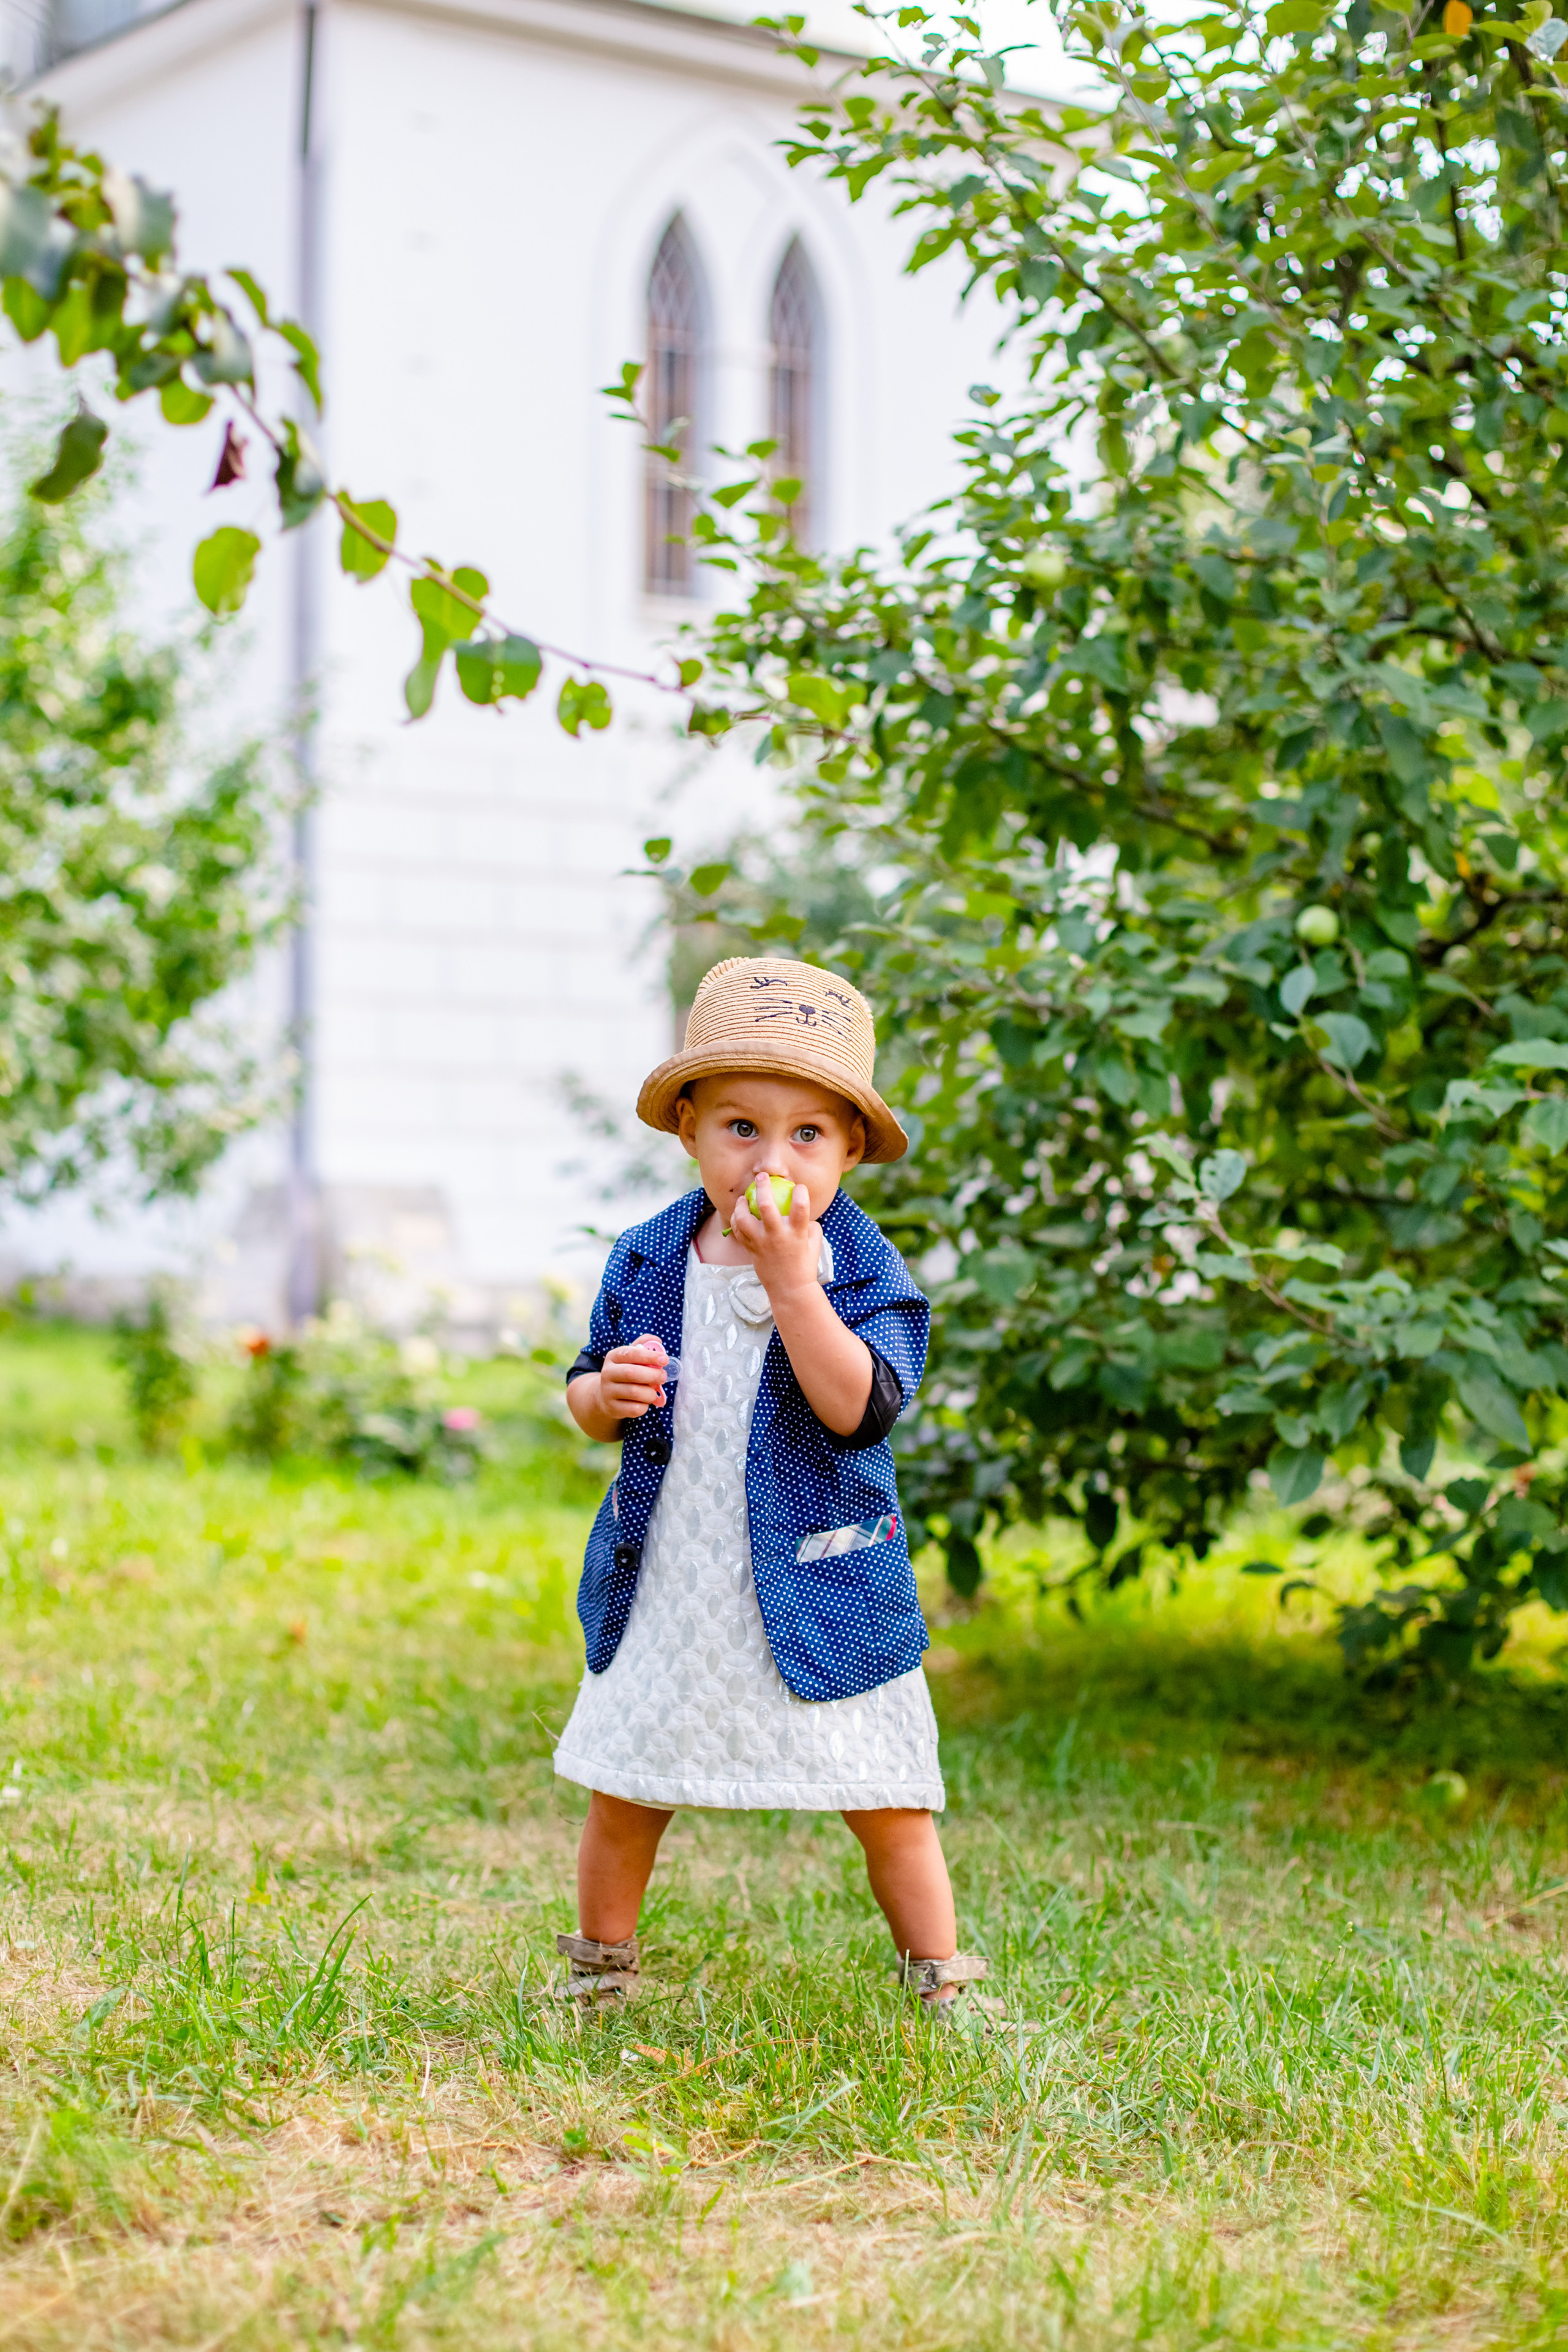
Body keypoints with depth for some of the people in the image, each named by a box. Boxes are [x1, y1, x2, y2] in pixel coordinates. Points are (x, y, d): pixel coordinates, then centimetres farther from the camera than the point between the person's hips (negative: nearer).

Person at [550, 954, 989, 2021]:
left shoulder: (865, 1270, -11)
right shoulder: (646, 1264, 0)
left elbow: (859, 1406, -27)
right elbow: (587, 1403, 10)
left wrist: (790, 1279, -31)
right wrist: (605, 1393, -14)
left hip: (815, 1595, -3)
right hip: (666, 1592, 3)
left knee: (887, 1805, 4)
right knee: (623, 1794, 13)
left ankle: (946, 1986, 21)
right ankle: (599, 1971, 34)